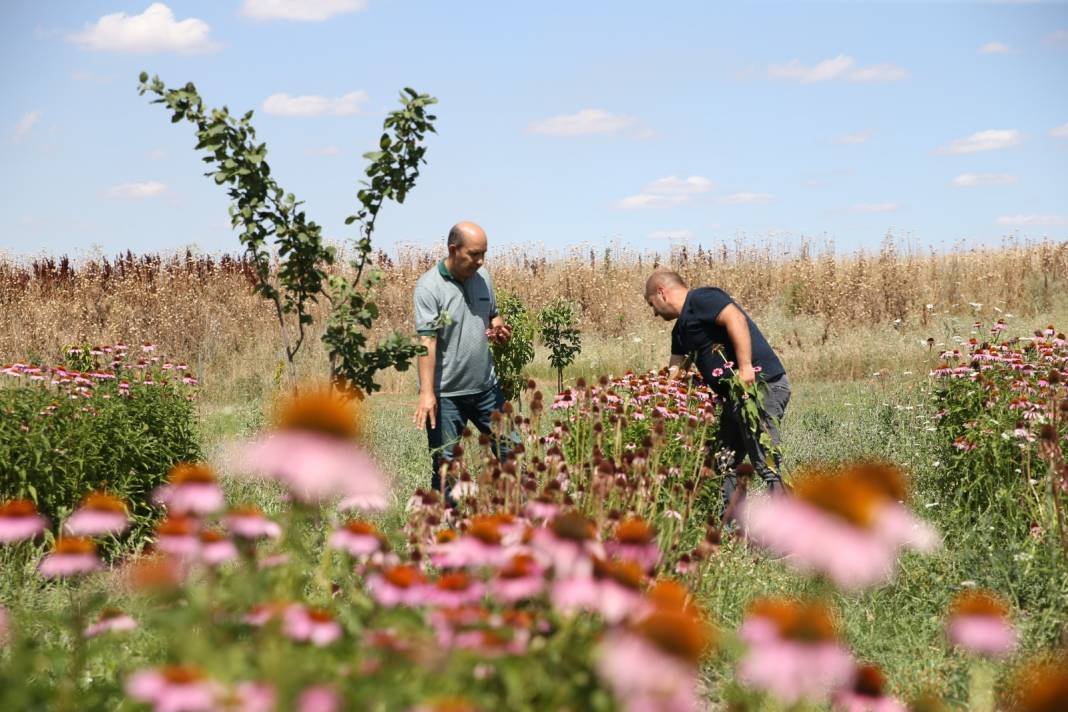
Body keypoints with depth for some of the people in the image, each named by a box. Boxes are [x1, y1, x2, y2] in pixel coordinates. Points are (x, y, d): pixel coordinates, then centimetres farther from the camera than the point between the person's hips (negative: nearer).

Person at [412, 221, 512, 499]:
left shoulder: (482, 277, 6)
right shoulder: (430, 286, -13)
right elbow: (426, 341, -19)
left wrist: (499, 330, -3)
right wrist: (426, 393, -27)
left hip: (486, 387, 6)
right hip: (446, 393, -6)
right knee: (445, 465, 1)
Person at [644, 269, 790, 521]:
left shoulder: (700, 299, -6)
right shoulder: (681, 329, 24)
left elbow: (735, 319, -22)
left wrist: (745, 366, -28)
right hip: (735, 395, 11)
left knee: (766, 464, -14)